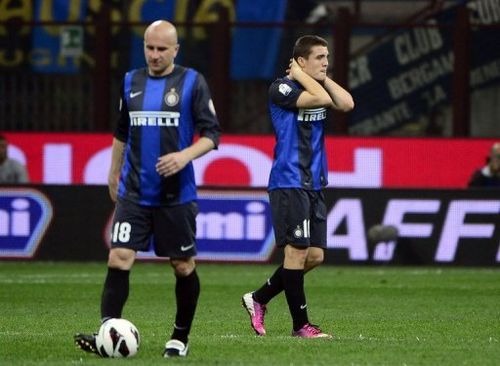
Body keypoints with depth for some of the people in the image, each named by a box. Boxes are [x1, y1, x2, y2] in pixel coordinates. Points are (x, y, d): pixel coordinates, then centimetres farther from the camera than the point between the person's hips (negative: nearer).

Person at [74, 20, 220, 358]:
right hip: (133, 193, 2)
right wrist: (114, 173, 25)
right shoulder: (132, 82, 9)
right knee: (119, 259, -12)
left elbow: (212, 134, -6)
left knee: (184, 267, 7)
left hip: (176, 194, -2)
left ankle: (181, 337, 22)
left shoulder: (192, 82, -3)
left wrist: (185, 155, -22)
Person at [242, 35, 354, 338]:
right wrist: (301, 75, -9)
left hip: (314, 185, 8)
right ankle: (301, 324, -2)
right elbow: (321, 99, -23)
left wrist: (322, 76, -1)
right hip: (289, 183, -8)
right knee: (298, 250, -8)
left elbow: (347, 104, -4)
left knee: (315, 255, 6)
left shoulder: (318, 86, 14)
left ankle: (258, 299, 20)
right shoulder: (281, 88, -9)